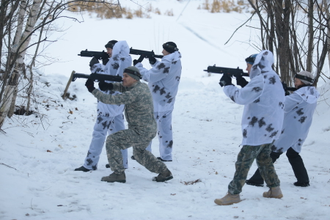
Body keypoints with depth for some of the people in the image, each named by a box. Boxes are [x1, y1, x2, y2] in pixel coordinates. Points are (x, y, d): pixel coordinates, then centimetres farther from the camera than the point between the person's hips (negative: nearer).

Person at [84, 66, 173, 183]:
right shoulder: (143, 86, 6)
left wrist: (92, 90, -18)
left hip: (140, 132, -10)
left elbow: (112, 100, -25)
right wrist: (110, 86, -1)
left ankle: (118, 174, -5)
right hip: (150, 130, 10)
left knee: (112, 141, -6)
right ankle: (164, 172, 31)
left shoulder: (135, 93, -23)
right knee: (139, 153, 32)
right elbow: (124, 87, 19)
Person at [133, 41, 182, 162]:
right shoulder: (176, 62, 7)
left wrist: (138, 65, -8)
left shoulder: (166, 63, -23)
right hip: (168, 101, 9)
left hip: (157, 102, -9)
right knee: (165, 128, 11)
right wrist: (154, 62, 4)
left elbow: (149, 76, -19)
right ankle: (166, 155, 13)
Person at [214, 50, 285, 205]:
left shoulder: (261, 79, -18)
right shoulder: (272, 78, 13)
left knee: (243, 161, -5)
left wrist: (227, 85, -8)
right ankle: (275, 189, 26)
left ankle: (233, 194, -3)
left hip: (259, 130, -10)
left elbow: (241, 98, -20)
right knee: (263, 158, 22)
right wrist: (244, 84, 7)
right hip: (270, 129, 10)